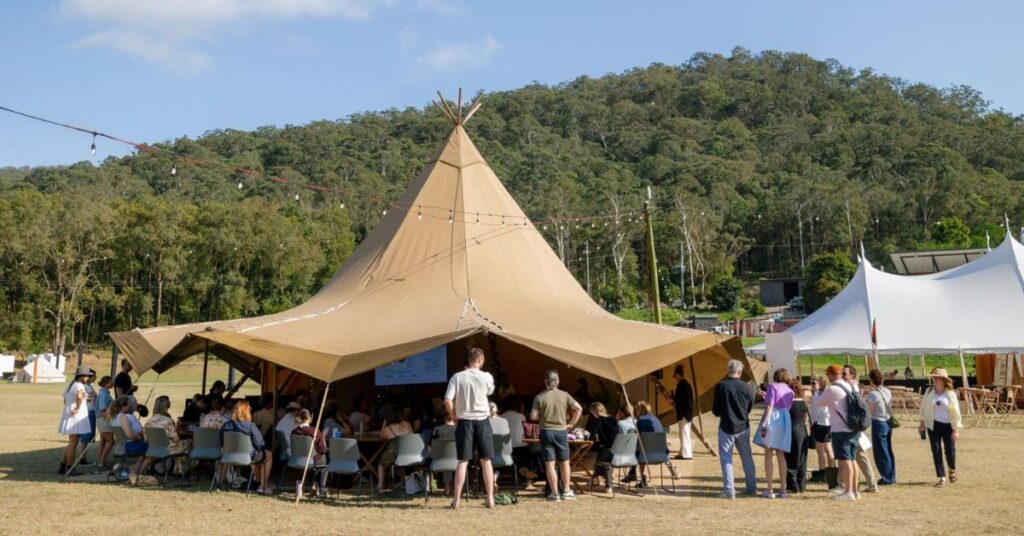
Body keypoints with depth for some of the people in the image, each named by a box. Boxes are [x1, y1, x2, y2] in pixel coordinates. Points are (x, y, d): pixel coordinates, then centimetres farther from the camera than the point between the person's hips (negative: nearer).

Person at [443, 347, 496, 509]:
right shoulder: (486, 377, -5)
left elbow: (448, 401, -11)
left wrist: (454, 416, 5)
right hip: (482, 421, 0)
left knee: (463, 461, 6)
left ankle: (456, 499, 5)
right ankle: (490, 499, 9)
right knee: (486, 461, 8)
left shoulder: (457, 377, -6)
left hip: (464, 422, 0)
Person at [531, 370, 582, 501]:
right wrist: (571, 423, 3)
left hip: (546, 432, -1)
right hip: (561, 431, 2)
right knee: (564, 463, 15)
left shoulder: (539, 397, -4)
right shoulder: (564, 395, 0)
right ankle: (566, 491, 19)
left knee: (550, 464, 3)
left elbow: (533, 416, -7)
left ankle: (554, 493, 5)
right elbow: (578, 409, -6)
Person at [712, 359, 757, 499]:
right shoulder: (746, 388, -5)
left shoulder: (721, 386, -13)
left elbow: (715, 410, -7)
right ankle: (752, 488, 25)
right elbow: (750, 408, 6)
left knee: (726, 458, 3)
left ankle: (729, 490, 0)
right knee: (747, 457, 17)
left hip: (726, 427, -3)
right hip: (743, 427, 3)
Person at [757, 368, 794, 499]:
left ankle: (769, 490, -3)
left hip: (772, 419, -5)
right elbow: (788, 407, 14)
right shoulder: (790, 391, 15)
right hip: (785, 420, 5)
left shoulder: (772, 386, -1)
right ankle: (783, 490, 11)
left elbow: (769, 406, -11)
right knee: (781, 455, 12)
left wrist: (764, 423, -16)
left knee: (769, 455, -1)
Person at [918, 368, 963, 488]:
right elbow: (924, 408, 9)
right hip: (933, 425, 2)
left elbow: (956, 412, -4)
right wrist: (922, 423, 6)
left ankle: (952, 470, 34)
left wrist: (956, 429, -7)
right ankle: (942, 478, 8)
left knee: (950, 451, 2)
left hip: (948, 425, -2)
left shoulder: (950, 394, -5)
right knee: (936, 452, -1)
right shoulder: (929, 392, 1)